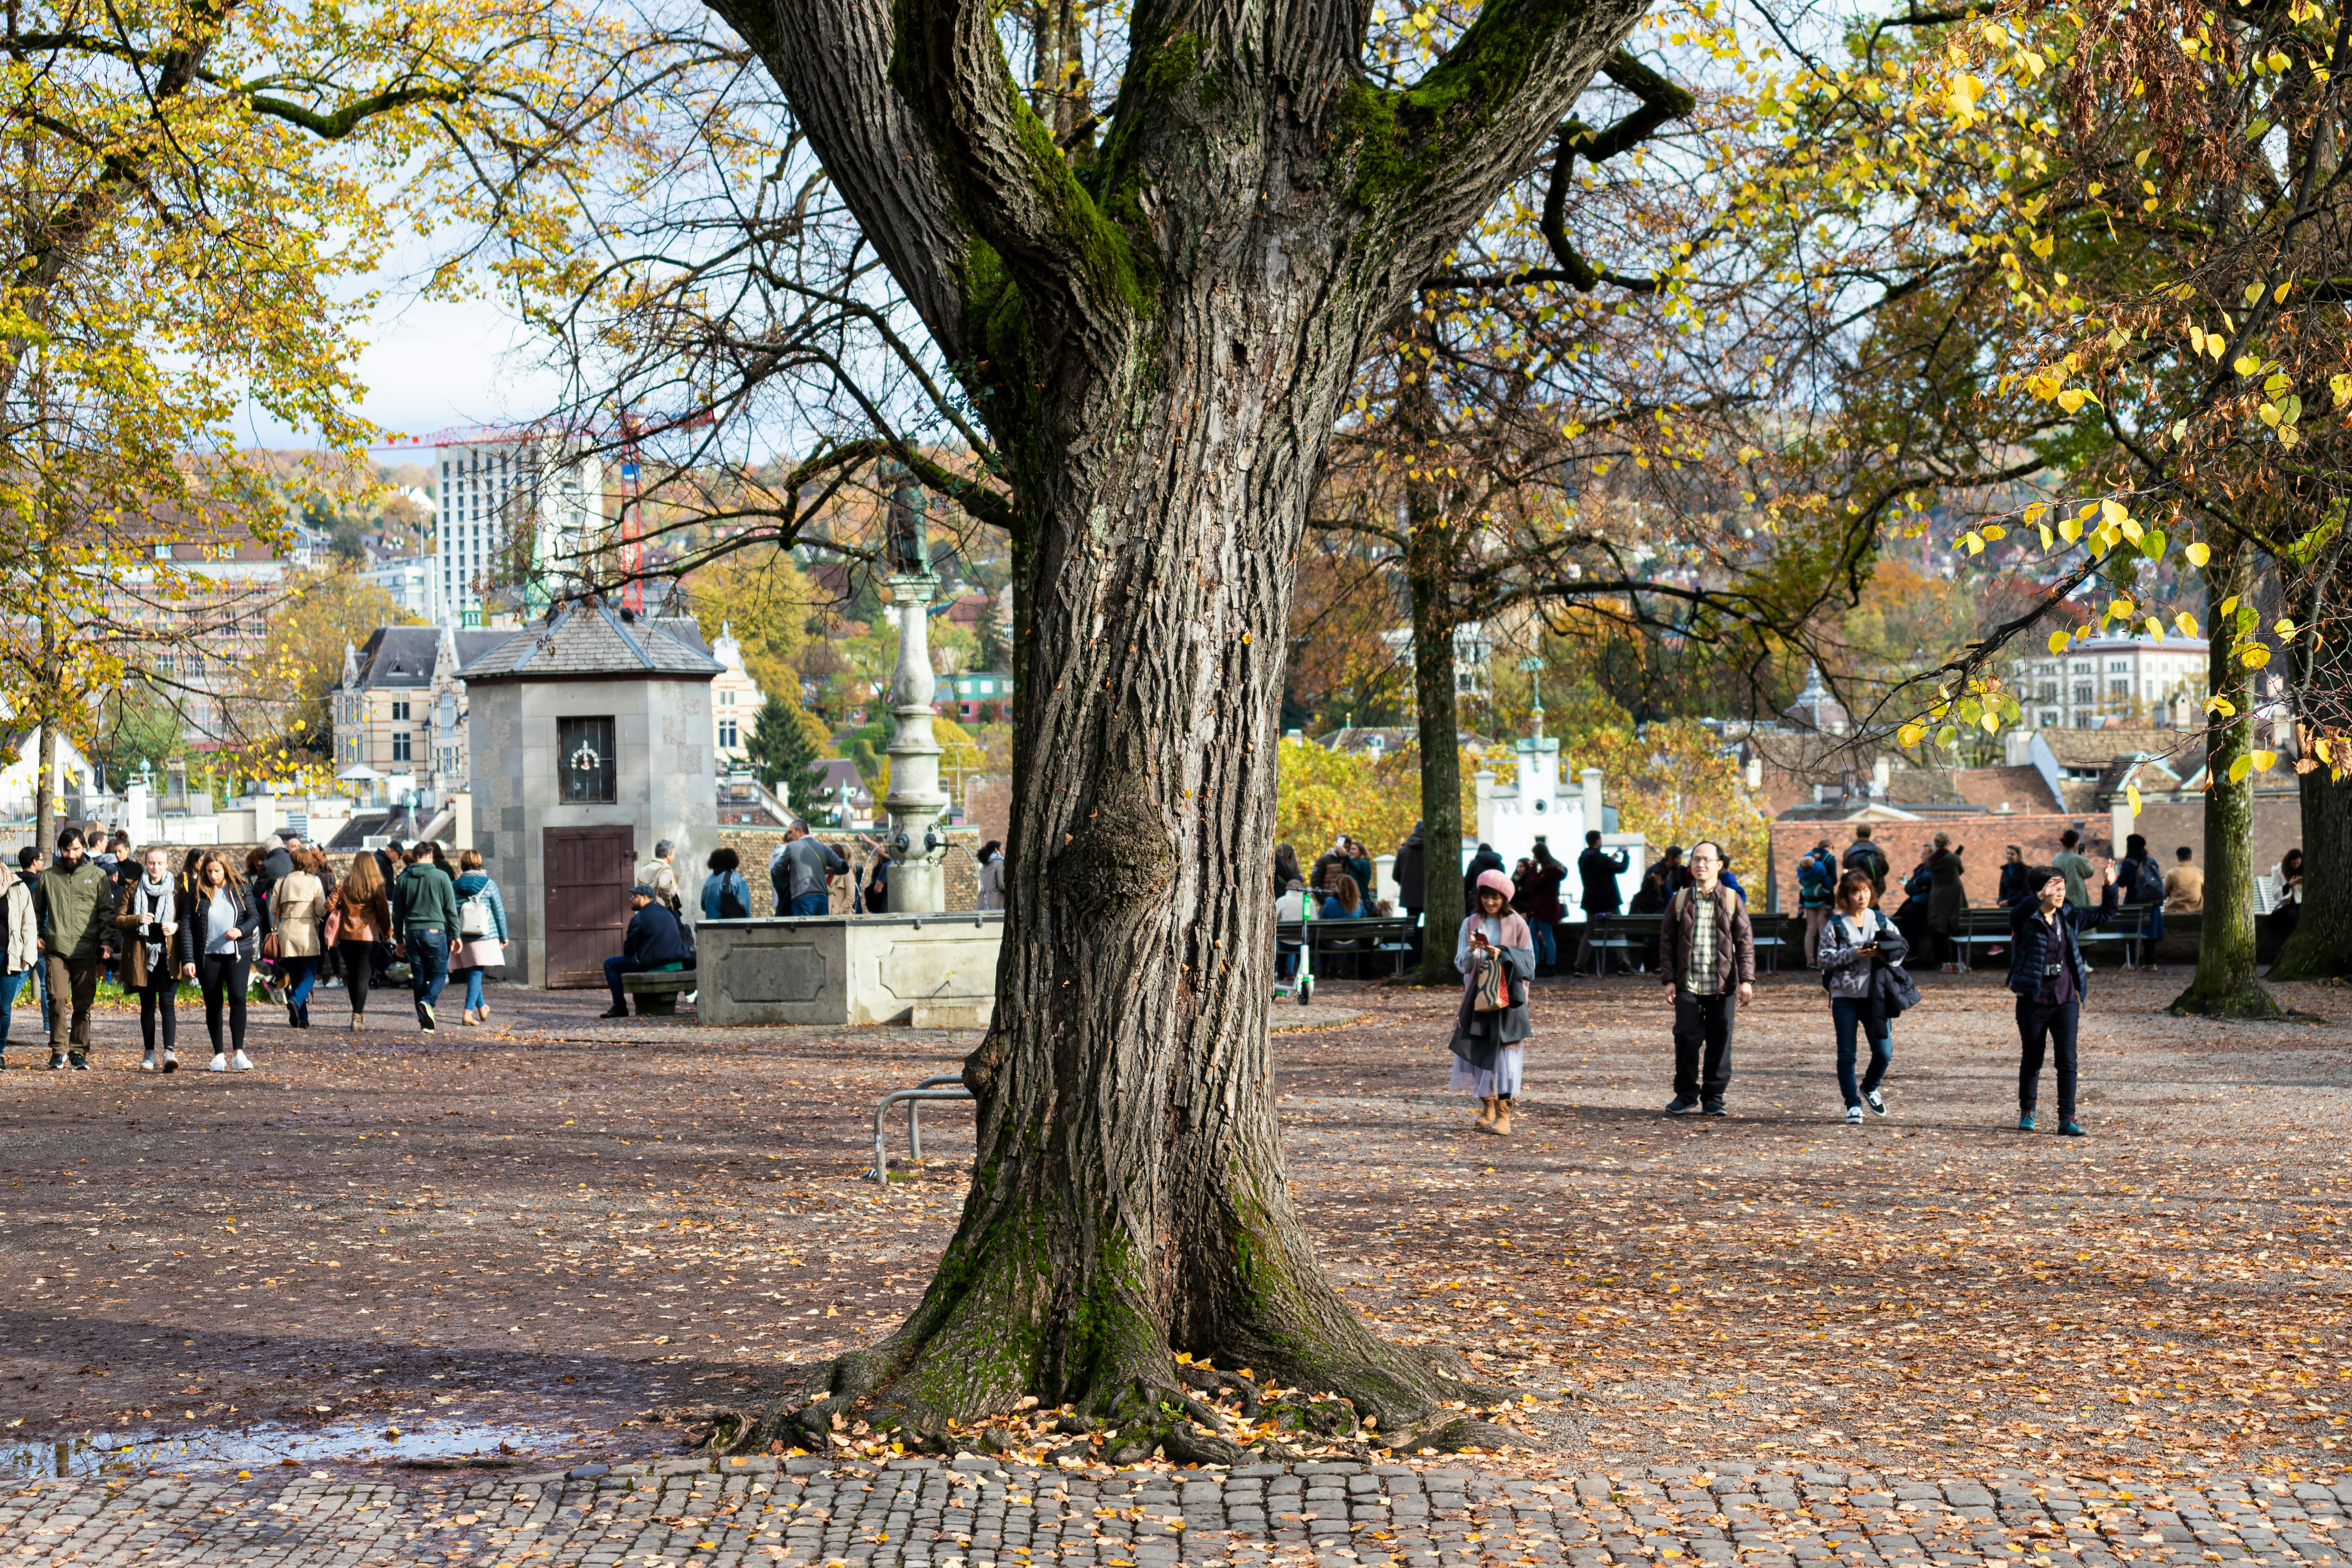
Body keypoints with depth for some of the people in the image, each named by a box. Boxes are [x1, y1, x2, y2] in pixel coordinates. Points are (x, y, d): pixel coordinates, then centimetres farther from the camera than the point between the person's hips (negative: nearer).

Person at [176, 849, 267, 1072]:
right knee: (213, 1004, 6)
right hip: (207, 955, 1)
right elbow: (187, 926, -1)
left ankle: (238, 1053, -12)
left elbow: (255, 917, 7)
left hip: (237, 953, -1)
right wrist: (188, 959, -9)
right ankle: (219, 1056, 14)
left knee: (238, 998, -16)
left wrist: (241, 930, -15)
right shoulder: (198, 893, 0)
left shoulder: (240, 889, 2)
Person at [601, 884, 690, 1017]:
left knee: (610, 965, 5)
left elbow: (629, 949, -4)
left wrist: (628, 955, 19)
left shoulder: (639, 919, -9)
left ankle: (620, 1008, 2)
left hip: (653, 965, -8)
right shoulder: (666, 913, 15)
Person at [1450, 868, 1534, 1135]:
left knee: (1505, 1051, -9)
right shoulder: (1471, 924, 7)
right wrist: (1472, 951, -17)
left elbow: (1529, 963, 0)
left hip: (1508, 995, -2)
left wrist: (1503, 955, -15)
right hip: (1478, 994, 2)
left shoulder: (1517, 925, 2)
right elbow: (1461, 964, 4)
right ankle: (1488, 1106, 18)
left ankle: (1504, 1114, -10)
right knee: (1478, 1051, 1)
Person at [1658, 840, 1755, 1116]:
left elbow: (1745, 942, 3)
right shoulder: (1680, 900, 6)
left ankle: (1714, 1098, 13)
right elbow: (1667, 941, 9)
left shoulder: (1733, 901, 4)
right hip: (1687, 985, 0)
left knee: (1720, 1042, 2)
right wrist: (1669, 978, 1)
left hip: (1722, 986, 0)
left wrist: (1746, 980, -5)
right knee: (1686, 1039, -2)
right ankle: (1685, 1095, 11)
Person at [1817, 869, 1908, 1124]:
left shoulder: (1881, 921, 7)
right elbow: (1823, 958, -3)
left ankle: (1869, 1088, 28)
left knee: (1884, 1052, -1)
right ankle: (1853, 1105, 12)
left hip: (1874, 995, 2)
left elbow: (1902, 950, 7)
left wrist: (1882, 953, -13)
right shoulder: (1836, 925, 0)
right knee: (1846, 1055, 1)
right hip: (1844, 997, -2)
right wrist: (1853, 954, -15)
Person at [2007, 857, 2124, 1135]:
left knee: (2067, 1060, -4)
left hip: (2066, 1000, 3)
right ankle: (2027, 1112, 25)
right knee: (2032, 1061, 9)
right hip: (2033, 1000, -3)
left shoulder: (2070, 917, 7)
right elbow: (2017, 914, -33)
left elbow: (2105, 914, 14)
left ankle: (2067, 1118, -2)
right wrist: (2040, 897, -48)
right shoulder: (2027, 919, -9)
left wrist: (2110, 887, -3)